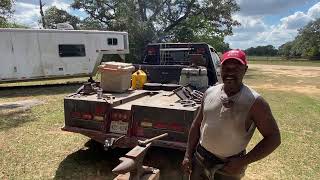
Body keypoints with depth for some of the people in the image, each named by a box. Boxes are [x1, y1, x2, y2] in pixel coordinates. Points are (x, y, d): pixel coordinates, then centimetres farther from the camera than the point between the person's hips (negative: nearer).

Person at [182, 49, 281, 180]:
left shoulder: (255, 102, -17)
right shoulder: (209, 92, -4)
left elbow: (274, 138, -10)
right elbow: (197, 125, 4)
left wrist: (243, 162, -15)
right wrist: (188, 155, 3)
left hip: (228, 167, -3)